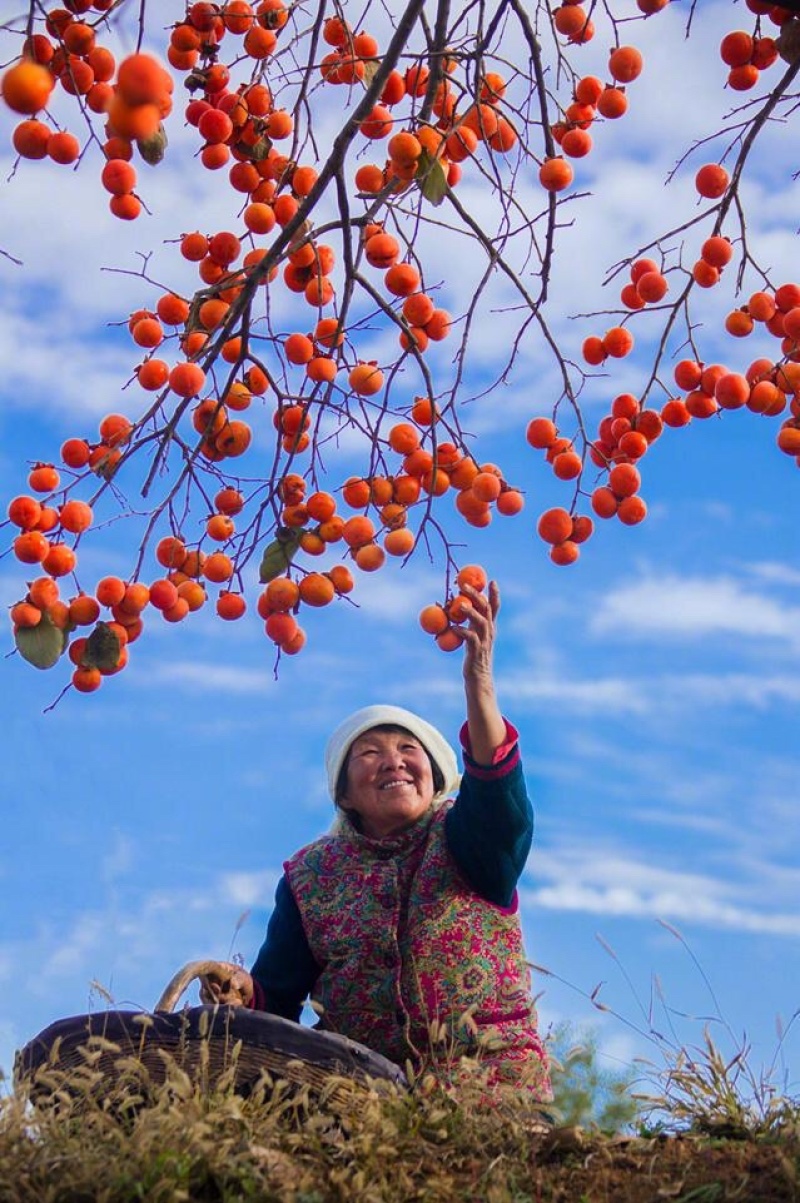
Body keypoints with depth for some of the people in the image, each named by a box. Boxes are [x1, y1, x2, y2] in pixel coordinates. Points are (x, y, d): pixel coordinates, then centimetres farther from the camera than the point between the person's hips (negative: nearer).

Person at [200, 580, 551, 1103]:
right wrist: (243, 992, -10)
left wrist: (479, 687, -32)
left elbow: (496, 789, -15)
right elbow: (278, 996, 14)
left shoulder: (463, 838, 8)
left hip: (494, 1082, -3)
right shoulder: (311, 875, 14)